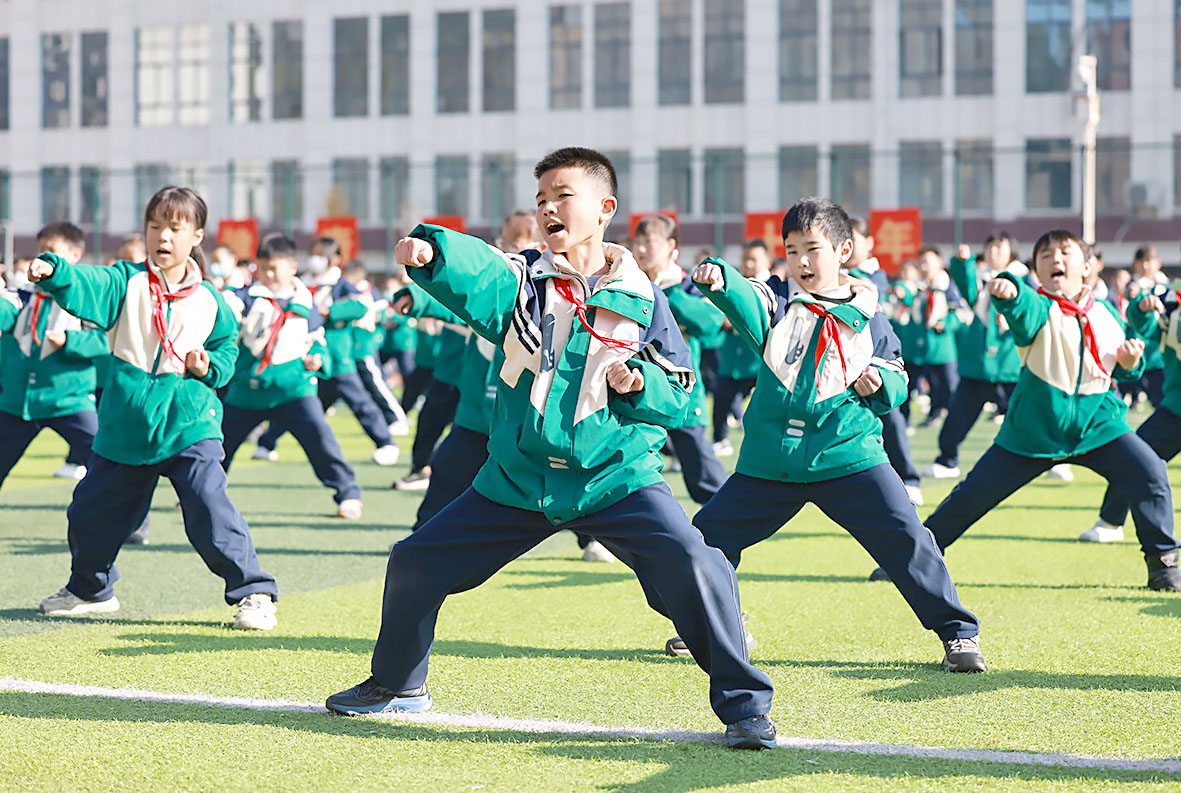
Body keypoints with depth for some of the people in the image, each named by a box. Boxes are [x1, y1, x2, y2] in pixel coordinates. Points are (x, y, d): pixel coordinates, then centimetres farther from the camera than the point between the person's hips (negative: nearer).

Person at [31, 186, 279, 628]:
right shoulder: (127, 282, 0)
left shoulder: (209, 301, 2)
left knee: (211, 512, -16)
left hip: (188, 425, -2)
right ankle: (90, 589, 37)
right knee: (91, 511, 14)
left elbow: (228, 348, 13)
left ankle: (253, 592, -5)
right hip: (126, 425, 3)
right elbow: (87, 288, -20)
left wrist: (209, 367, -9)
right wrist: (53, 272, -40)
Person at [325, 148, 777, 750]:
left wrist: (637, 384, -19)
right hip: (519, 477, 3)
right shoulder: (525, 279, -1)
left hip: (615, 475, -2)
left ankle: (744, 704, -8)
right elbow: (476, 277, -25)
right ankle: (398, 683, 35)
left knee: (691, 565, -24)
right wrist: (430, 254, -47)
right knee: (415, 565, 7)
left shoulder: (641, 299, -1)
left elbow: (678, 396, 2)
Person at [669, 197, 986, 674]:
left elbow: (897, 379, 12)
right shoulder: (780, 301, 2)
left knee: (904, 538, -12)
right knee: (711, 534, 6)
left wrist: (880, 384, -12)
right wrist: (720, 281, -43)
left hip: (848, 455, -2)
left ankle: (957, 631, 0)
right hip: (770, 460, 2)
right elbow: (748, 307, -21)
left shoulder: (866, 318, 4)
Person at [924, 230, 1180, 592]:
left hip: (1098, 424, 2)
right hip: (1032, 429, -2)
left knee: (1151, 474, -16)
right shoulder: (1037, 308, -9)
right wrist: (1009, 292, -60)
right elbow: (1025, 310, -36)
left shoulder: (1106, 314, 4)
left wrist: (1131, 361, -7)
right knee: (973, 493, 0)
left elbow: (1124, 371, 17)